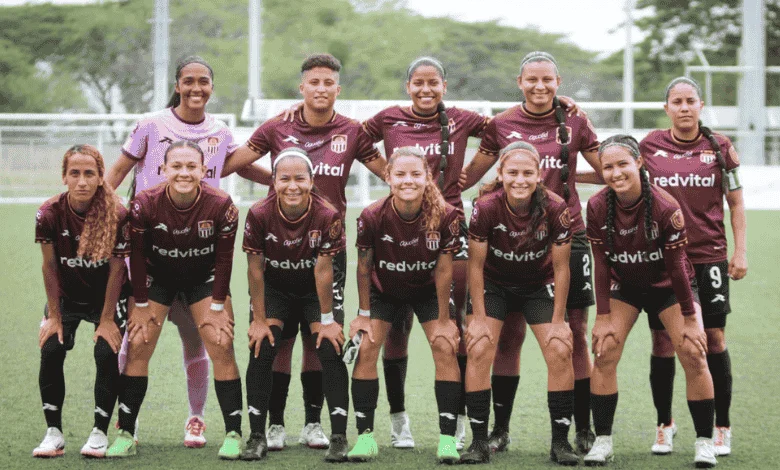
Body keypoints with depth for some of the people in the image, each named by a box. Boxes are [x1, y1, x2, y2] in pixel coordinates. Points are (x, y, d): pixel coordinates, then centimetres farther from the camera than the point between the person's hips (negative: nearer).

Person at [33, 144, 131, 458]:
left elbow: (115, 270, -16)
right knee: (50, 351, -14)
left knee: (106, 354, -15)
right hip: (65, 295, 2)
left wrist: (107, 319, -12)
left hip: (108, 296, -1)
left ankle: (100, 432, 1)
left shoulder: (117, 215, -25)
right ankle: (54, 433, -2)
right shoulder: (49, 214, -21)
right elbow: (50, 266, -9)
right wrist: (54, 315, -6)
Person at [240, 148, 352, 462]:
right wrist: (259, 319, -10)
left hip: (315, 290, -1)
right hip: (274, 288, 1)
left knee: (331, 351, -11)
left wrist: (327, 319, -12)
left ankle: (339, 437, -4)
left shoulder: (327, 216, -27)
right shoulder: (259, 215, -25)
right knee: (260, 351, -9)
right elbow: (255, 269, -15)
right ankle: (257, 436, 0)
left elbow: (323, 270, -19)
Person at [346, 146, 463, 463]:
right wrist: (364, 314, -7)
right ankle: (365, 435, -2)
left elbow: (443, 270, -18)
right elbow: (364, 268, -14)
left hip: (428, 291, 0)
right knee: (366, 348, -11)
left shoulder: (445, 215, -29)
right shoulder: (372, 217, -29)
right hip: (383, 291, 0)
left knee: (445, 348, -12)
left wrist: (443, 319, -11)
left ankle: (447, 437, -7)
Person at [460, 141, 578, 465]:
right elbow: (476, 265, -15)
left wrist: (558, 321, -11)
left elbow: (561, 267, -14)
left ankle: (560, 442, 1)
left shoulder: (555, 208, -25)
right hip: (494, 285, -1)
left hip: (539, 286, 1)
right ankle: (479, 442, -4)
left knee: (560, 352, -11)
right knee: (479, 351, -14)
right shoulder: (486, 208, -27)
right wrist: (478, 317, -13)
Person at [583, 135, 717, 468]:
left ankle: (704, 442, 2)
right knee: (604, 354, -10)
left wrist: (690, 319, -14)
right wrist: (604, 317, -10)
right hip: (625, 287, 2)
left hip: (668, 286, -2)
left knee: (693, 356, -11)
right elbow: (602, 265, -11)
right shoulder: (598, 208, -20)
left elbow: (677, 265, -20)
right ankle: (602, 441, 0)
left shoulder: (666, 207, -28)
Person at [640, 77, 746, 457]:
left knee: (714, 339, -1)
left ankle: (722, 428, 10)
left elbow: (736, 202, 6)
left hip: (709, 256, -1)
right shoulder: (650, 146, 1)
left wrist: (740, 251, 1)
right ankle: (664, 425, 17)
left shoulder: (719, 147, 1)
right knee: (662, 341, 2)